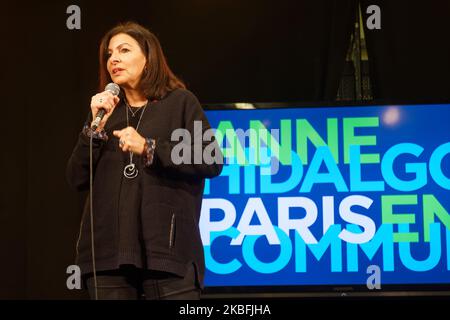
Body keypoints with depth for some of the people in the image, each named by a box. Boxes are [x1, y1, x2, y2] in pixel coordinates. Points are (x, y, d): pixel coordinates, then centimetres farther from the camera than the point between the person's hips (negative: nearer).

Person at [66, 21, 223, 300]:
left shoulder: (180, 102, 6)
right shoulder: (104, 110, 18)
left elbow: (213, 161, -4)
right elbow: (78, 179, 10)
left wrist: (149, 148, -11)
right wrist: (96, 126, -2)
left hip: (167, 248, -3)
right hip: (108, 249, 4)